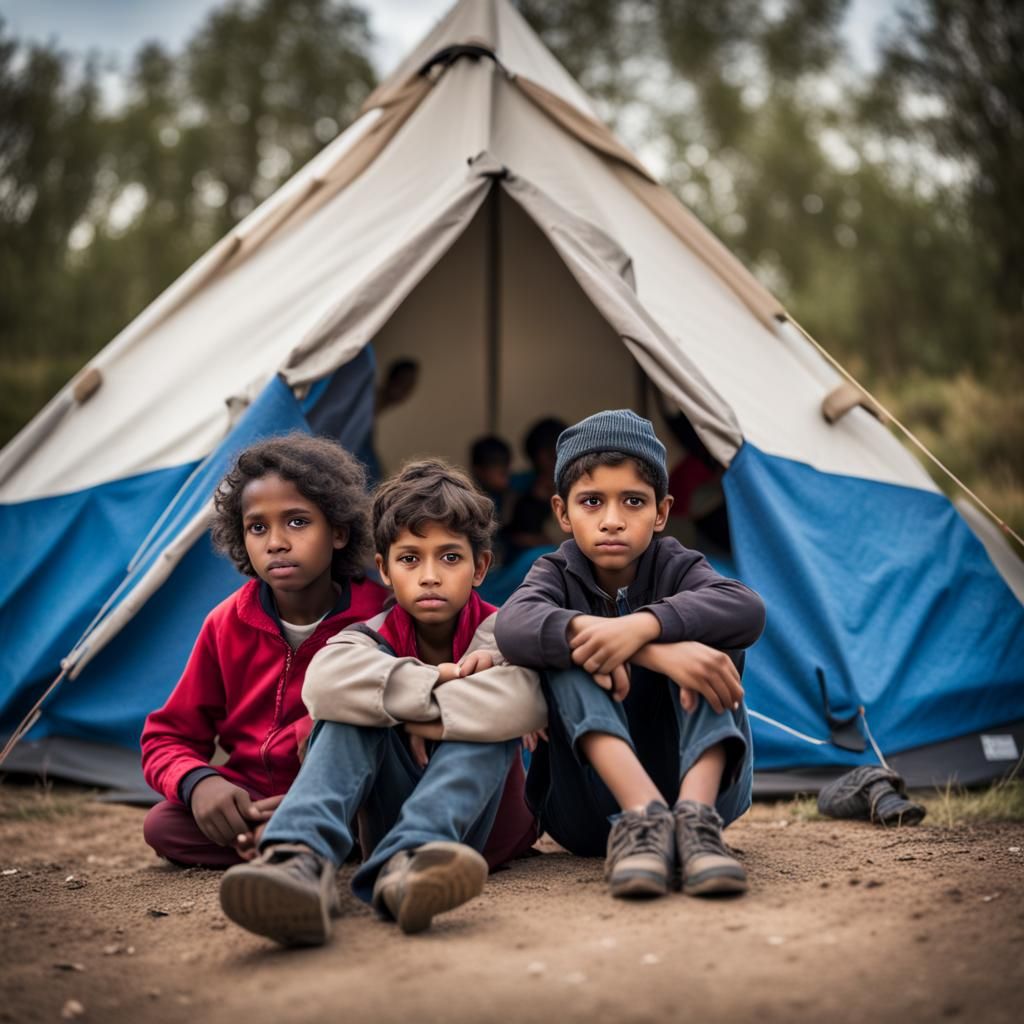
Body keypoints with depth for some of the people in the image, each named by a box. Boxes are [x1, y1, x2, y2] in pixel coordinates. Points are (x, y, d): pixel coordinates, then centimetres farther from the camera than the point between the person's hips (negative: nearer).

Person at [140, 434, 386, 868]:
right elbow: (167, 738, 4)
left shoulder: (379, 619, -8)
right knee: (161, 826, -26)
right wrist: (197, 782, -21)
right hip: (249, 803, 4)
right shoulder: (228, 625, 0)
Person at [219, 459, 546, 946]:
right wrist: (435, 686, -30)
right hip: (390, 816, 1)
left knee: (488, 718, -26)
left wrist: (419, 720, -25)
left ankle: (402, 866, -51)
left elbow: (525, 701, -33)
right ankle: (299, 858, -50)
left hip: (482, 819, -1)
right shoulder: (375, 639, -1)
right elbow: (325, 683, -29)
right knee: (357, 704, -22)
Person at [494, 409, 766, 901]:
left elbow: (748, 610, -26)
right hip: (586, 812, 0)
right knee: (564, 654, -24)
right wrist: (653, 652, -41)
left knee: (710, 640, -21)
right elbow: (513, 626, -29)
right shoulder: (557, 573, -2)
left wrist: (642, 625, -42)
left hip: (687, 781, 1)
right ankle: (643, 817, -44)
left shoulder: (676, 568, -1)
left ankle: (694, 815, -42)